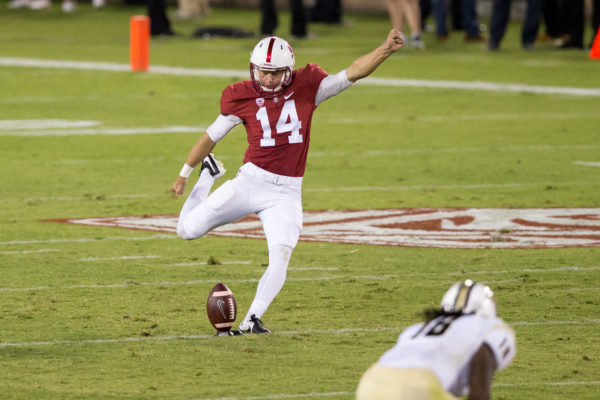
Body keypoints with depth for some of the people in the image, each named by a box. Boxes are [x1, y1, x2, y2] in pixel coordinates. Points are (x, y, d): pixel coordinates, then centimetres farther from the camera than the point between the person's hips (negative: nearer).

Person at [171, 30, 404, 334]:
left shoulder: (306, 87, -5)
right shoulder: (241, 97, -5)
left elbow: (353, 73, -10)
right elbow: (212, 135, 6)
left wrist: (386, 49, -25)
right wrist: (185, 173, 14)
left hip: (286, 192, 0)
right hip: (249, 181, 0)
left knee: (280, 259, -14)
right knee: (188, 229, 3)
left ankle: (252, 320, -2)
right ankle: (209, 174, 29)